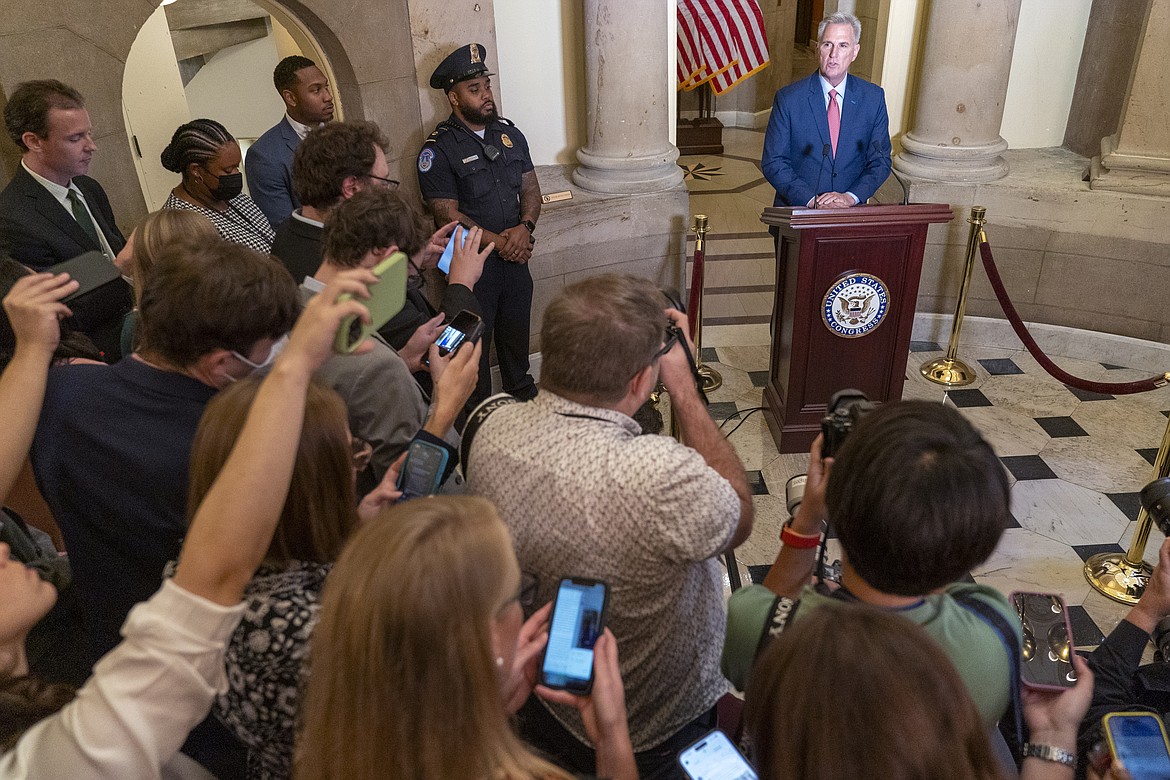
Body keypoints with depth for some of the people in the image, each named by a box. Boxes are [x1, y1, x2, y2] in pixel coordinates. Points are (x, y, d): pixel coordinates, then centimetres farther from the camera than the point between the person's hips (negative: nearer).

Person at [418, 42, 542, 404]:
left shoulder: (509, 133, 6)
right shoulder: (438, 149, -13)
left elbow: (530, 188, 7)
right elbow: (448, 214, -17)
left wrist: (524, 228, -12)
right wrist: (499, 242, -19)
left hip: (515, 256, 5)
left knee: (516, 330, 21)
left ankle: (523, 393, 43)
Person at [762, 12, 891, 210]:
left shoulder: (873, 98, 7)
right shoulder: (788, 98, -1)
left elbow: (880, 161, 9)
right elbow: (773, 163, -3)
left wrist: (850, 197, -8)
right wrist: (811, 200, -14)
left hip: (850, 214, 2)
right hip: (797, 209, -2)